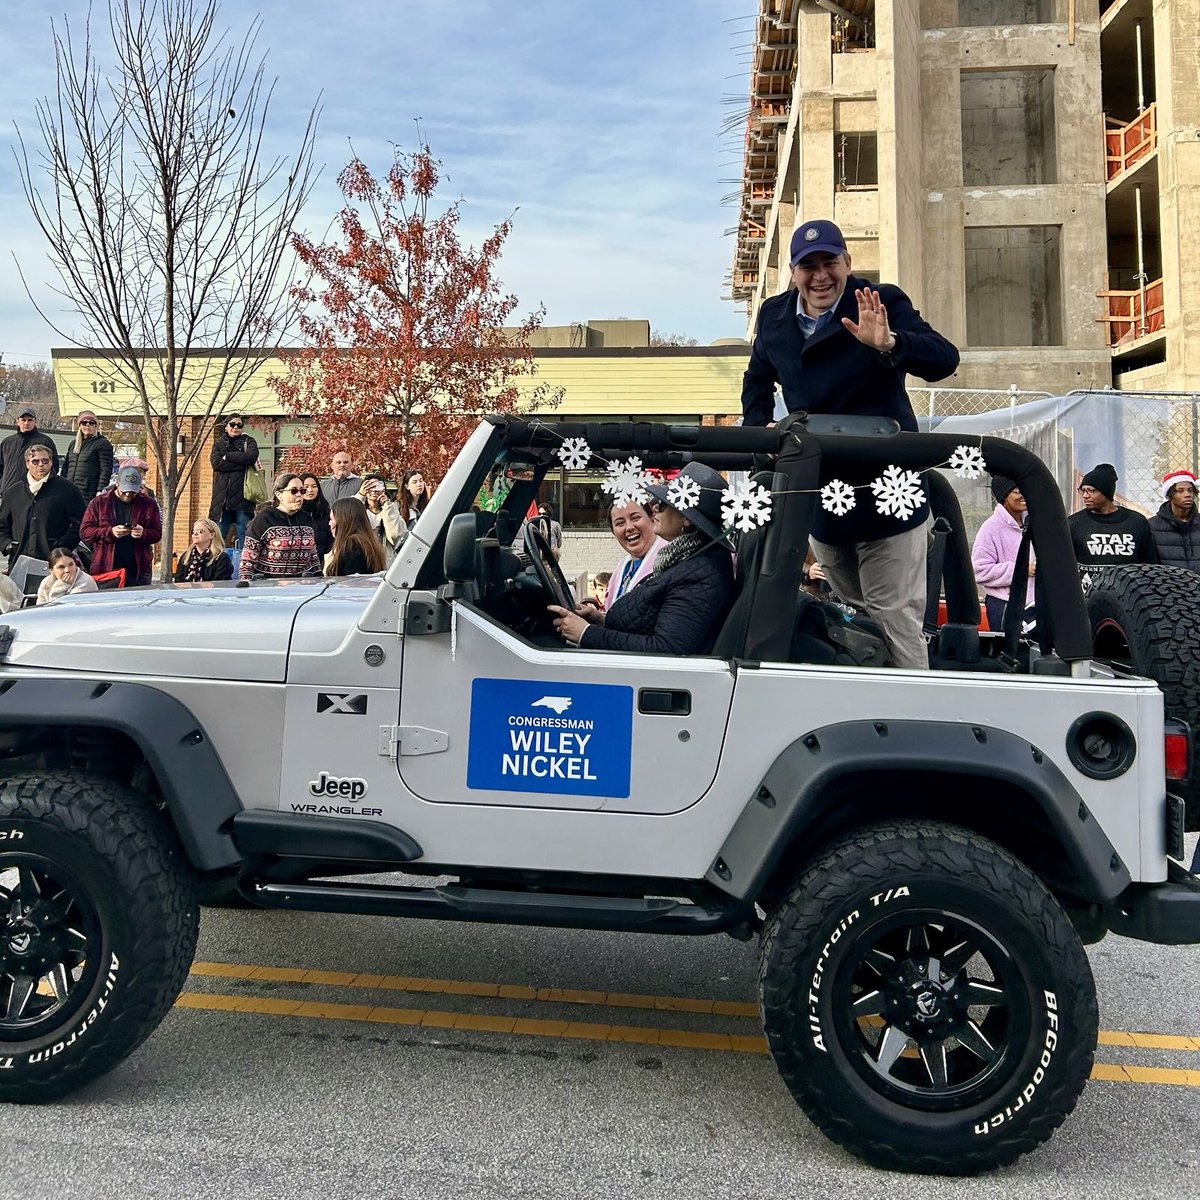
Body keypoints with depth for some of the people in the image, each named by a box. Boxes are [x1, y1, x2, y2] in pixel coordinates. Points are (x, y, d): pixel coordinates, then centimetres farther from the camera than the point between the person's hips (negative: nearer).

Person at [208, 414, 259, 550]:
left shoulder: (249, 442, 12)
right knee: (219, 535, 0)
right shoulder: (219, 443, 17)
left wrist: (228, 456, -4)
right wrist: (242, 463, -8)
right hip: (222, 496, 2)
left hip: (242, 496, -2)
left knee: (244, 535, -4)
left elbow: (251, 456, -10)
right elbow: (216, 462, -3)